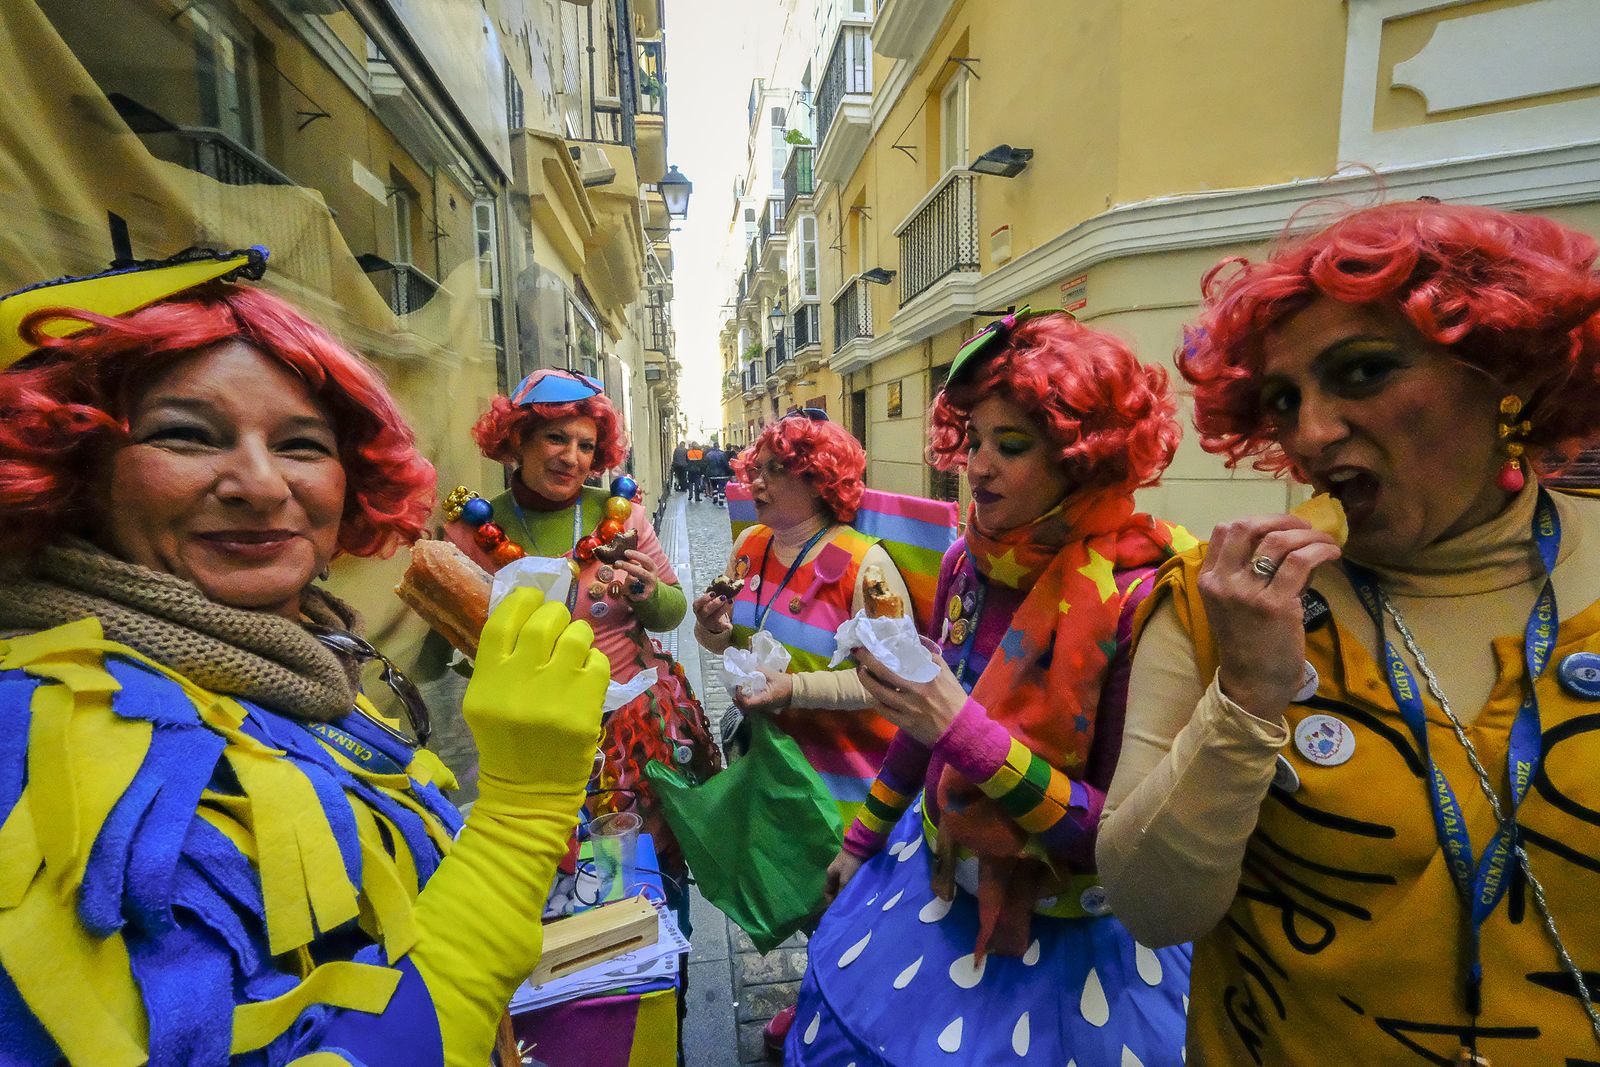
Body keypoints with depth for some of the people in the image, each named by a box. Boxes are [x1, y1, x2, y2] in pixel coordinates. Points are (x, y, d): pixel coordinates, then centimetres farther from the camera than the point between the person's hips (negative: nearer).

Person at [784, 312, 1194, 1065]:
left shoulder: (1141, 596, -26)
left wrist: (968, 732, -34)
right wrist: (862, 839, 16)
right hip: (938, 881, 6)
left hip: (1065, 933, -5)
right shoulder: (966, 563, -9)